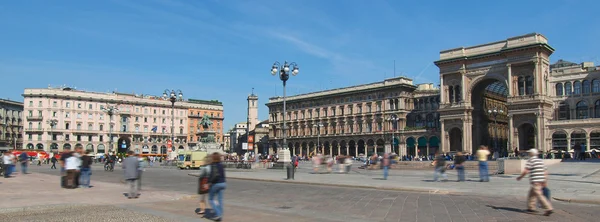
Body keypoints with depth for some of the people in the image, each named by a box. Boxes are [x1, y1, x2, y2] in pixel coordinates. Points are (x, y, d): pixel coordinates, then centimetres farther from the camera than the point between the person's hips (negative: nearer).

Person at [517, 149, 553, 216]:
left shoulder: (530, 160, -7)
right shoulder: (541, 161, 15)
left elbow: (526, 171, -12)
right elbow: (545, 171, 14)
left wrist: (520, 177, 1)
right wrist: (545, 181, 18)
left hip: (535, 181, -8)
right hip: (541, 180, 8)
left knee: (539, 195, -9)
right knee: (532, 193, 19)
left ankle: (548, 208, -16)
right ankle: (531, 207, 24)